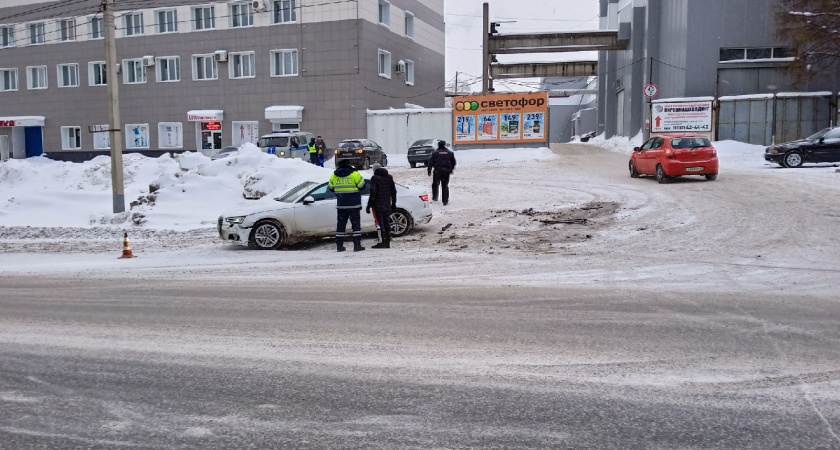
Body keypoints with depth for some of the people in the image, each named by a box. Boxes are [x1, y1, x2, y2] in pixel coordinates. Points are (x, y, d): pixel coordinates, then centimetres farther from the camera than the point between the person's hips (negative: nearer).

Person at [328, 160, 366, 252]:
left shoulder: (334, 176, 4)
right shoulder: (354, 174, -8)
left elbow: (331, 188, 13)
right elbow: (362, 185, -5)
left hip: (341, 205, 4)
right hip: (354, 204, -3)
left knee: (341, 224, 10)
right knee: (356, 224, 2)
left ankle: (339, 245, 10)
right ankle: (357, 245, -3)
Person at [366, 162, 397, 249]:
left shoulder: (375, 178, -9)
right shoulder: (389, 177, 11)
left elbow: (373, 193, -15)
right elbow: (393, 191, 15)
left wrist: (369, 206, -11)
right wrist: (393, 203, 22)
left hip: (378, 206, -6)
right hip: (387, 206, 6)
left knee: (380, 224, -4)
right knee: (387, 223, 10)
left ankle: (383, 242, -7)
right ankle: (387, 242, 13)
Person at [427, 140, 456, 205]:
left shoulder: (435, 153, 1)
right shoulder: (450, 153, 9)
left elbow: (431, 162, -2)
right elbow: (453, 162, 16)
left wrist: (429, 171, 3)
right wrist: (451, 170, 29)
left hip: (437, 171, -2)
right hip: (446, 171, 2)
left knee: (435, 184, 18)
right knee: (445, 186, 7)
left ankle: (434, 198, 21)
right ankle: (445, 201, 4)